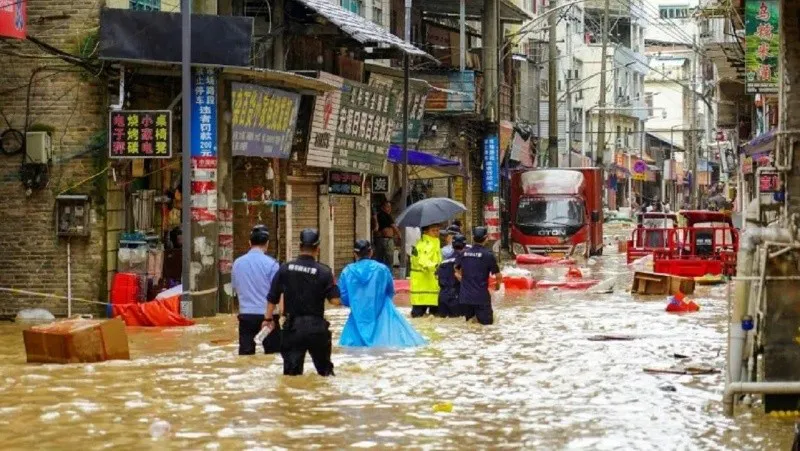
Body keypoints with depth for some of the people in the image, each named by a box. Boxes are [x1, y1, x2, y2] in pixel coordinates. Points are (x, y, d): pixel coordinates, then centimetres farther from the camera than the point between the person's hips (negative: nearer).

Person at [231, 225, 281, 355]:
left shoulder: (237, 263, 4)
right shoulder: (270, 263, -10)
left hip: (245, 315, 4)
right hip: (266, 315, -4)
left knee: (246, 354, 5)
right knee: (273, 354, 3)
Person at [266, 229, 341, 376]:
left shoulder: (285, 268, -2)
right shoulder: (324, 271, -8)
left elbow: (272, 297, 1)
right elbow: (335, 300, -11)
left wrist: (268, 318, 15)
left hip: (293, 325, 1)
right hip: (316, 326, -1)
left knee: (292, 370, 3)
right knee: (324, 366, 17)